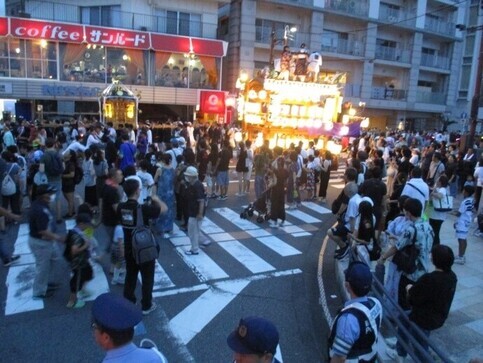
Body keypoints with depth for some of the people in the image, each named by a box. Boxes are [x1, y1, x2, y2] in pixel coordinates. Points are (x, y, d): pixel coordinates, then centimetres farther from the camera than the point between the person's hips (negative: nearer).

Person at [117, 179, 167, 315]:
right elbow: (164, 208, -14)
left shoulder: (121, 207, -8)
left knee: (130, 276, 22)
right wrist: (156, 200, 5)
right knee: (147, 278, 13)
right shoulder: (144, 209, -26)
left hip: (129, 250, 5)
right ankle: (147, 306, 26)